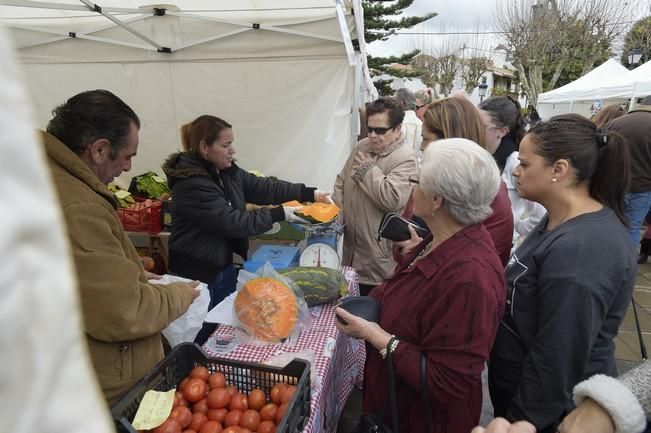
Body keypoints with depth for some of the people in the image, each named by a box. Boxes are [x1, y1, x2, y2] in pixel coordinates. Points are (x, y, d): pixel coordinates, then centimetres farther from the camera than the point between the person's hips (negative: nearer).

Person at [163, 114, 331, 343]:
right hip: (198, 275, -8)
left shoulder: (226, 171, 3)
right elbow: (232, 222, -26)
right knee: (204, 339, 8)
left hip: (224, 266, 8)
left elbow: (263, 187, 2)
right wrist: (278, 214, -21)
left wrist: (310, 193, -6)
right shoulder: (192, 185, -24)